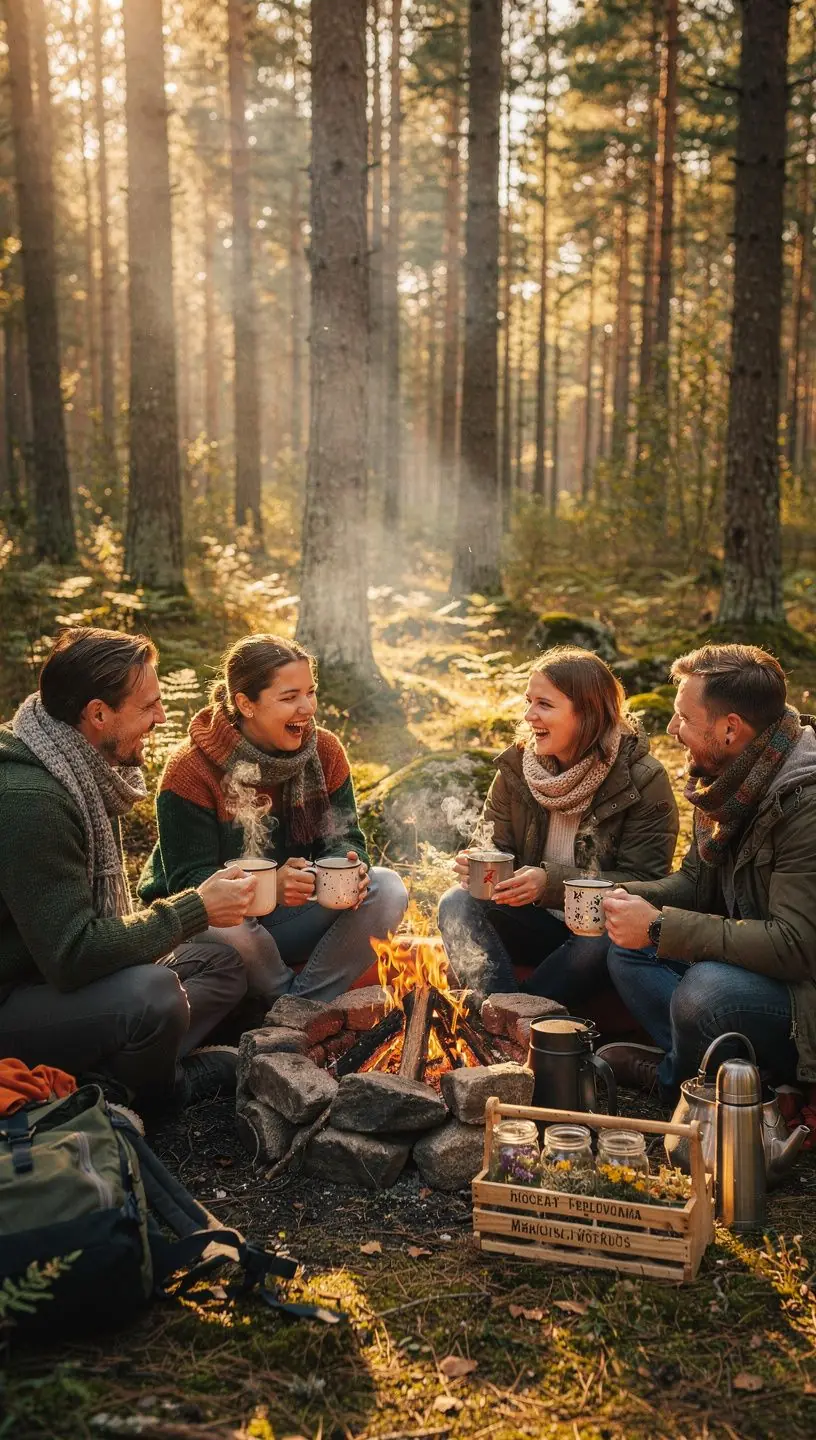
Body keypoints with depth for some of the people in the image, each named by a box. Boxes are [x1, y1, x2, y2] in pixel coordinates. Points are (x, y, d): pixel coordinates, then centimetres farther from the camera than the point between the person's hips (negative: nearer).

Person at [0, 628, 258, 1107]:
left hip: (53, 975, 10)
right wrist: (197, 909, -22)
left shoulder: (84, 774, 6)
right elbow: (72, 955, -30)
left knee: (221, 964, 8)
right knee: (153, 994, -32)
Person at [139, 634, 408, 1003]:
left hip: (292, 920, 5)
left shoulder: (324, 751, -3)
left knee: (386, 889, -17)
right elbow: (188, 880, -21)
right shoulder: (191, 770, -18)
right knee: (222, 925, -39)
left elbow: (343, 839, 0)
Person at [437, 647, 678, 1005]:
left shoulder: (643, 781, -13)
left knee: (605, 939, -37)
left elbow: (643, 882, -17)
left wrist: (551, 882, -29)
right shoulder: (516, 765, 1)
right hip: (537, 922, 4)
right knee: (458, 905, -21)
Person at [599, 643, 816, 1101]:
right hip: (752, 957, 9)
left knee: (706, 991, -32)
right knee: (629, 950, 2)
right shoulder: (728, 779, 2)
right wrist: (620, 897, -8)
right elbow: (695, 883, 12)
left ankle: (678, 1078, 0)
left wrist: (661, 928, -28)